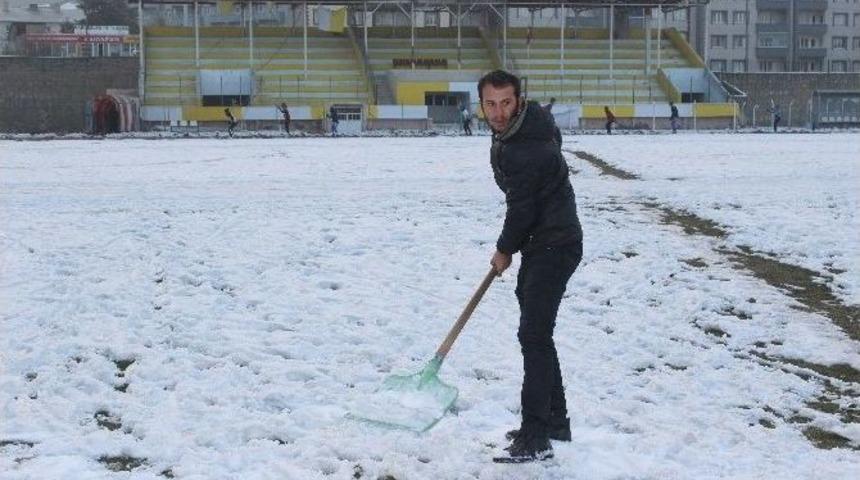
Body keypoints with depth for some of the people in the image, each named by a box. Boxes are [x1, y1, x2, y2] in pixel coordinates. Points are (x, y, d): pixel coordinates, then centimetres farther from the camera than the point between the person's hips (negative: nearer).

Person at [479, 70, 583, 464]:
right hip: (543, 243, 11)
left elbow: (522, 209, -18)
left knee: (533, 335, -13)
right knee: (536, 333, 17)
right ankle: (555, 421, 28)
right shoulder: (512, 131, 6)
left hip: (554, 247, -11)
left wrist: (505, 250, -2)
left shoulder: (524, 151, -25)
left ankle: (536, 438, -13)